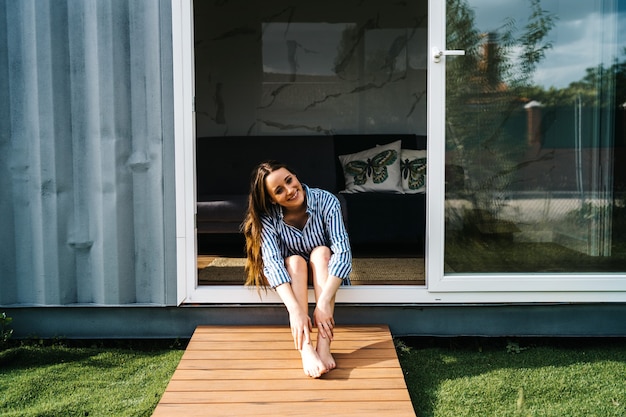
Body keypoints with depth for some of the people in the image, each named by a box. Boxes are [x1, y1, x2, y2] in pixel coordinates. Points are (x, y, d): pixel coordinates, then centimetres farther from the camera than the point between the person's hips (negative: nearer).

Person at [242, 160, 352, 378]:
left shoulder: (326, 201, -24)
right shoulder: (268, 217, -21)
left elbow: (343, 252, -33)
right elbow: (272, 261, -35)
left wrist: (324, 302, -44)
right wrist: (295, 309, -50)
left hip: (325, 274, 0)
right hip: (291, 278, 0)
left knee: (321, 252, -31)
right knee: (295, 261, -32)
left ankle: (324, 346, -43)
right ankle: (306, 349, -46)